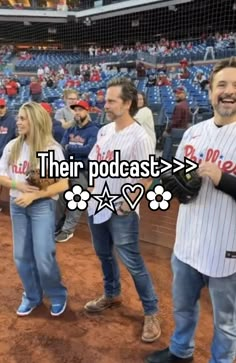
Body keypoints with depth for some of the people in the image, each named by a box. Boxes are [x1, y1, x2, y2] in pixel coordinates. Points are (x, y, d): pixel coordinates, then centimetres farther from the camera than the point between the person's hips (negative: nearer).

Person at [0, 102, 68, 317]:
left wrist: (33, 195, -20)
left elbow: (63, 184, -14)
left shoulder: (52, 148, -12)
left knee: (43, 257, -2)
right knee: (22, 256, 12)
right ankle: (32, 297, 34)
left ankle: (58, 296, 25)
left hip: (42, 206, -5)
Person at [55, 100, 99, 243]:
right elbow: (62, 147, 4)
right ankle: (57, 227, 21)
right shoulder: (70, 130, 15)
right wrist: (79, 150, -16)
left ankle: (68, 230, 10)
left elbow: (89, 149, -18)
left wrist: (70, 148, -7)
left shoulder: (94, 131, -5)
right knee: (60, 199, 6)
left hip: (82, 171, -6)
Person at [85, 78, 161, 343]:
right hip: (97, 206, 8)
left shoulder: (138, 137, -19)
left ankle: (151, 313, 21)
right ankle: (112, 295, 46)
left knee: (132, 263, 1)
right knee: (104, 254, 22)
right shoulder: (104, 131, 5)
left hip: (121, 212, -7)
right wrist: (92, 189, 9)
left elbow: (147, 178, -18)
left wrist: (127, 204, -17)